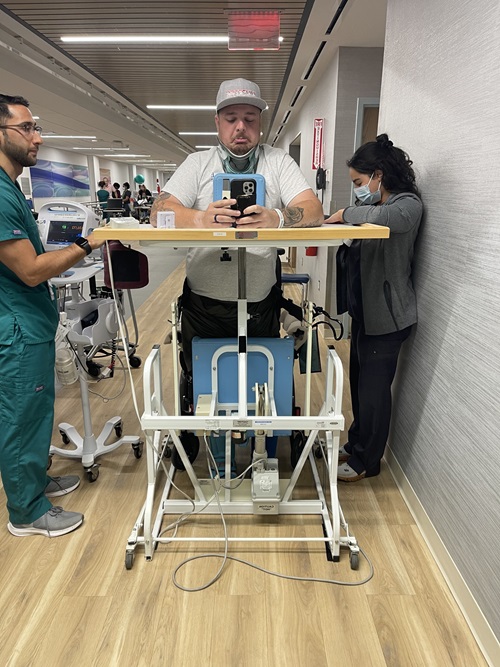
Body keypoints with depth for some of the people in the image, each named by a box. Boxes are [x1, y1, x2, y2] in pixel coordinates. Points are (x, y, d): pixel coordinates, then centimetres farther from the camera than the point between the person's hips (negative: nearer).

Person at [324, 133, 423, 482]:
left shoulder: (408, 205, -11)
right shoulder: (377, 208, 17)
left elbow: (382, 217, -36)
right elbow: (358, 252, 11)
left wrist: (345, 214, -21)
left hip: (386, 315, -9)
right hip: (365, 310, 9)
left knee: (374, 389, 1)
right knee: (360, 382, 17)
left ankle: (366, 461, 16)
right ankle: (356, 444, 33)